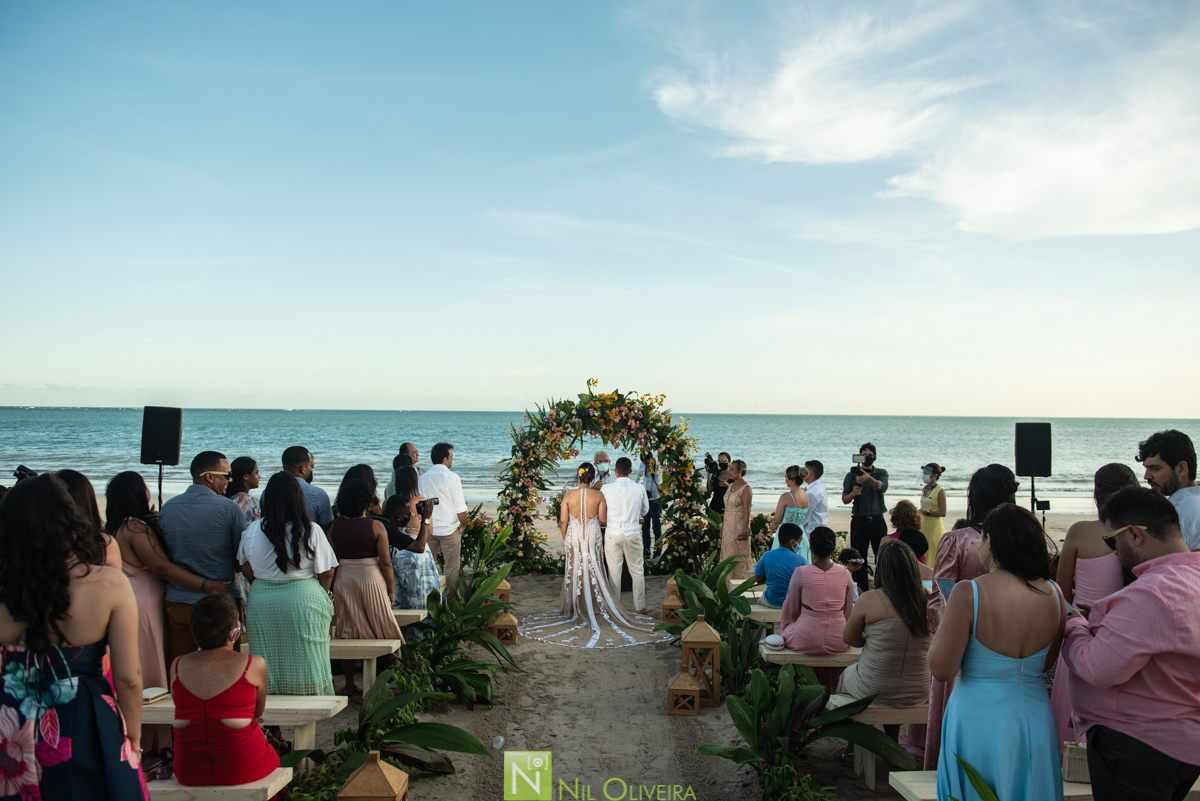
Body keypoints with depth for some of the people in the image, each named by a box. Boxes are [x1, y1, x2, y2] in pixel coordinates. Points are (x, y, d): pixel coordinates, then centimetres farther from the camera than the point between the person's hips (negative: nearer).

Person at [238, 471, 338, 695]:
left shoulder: (252, 530, -3)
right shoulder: (311, 531, -11)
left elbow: (246, 570, 7)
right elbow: (326, 572, -6)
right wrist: (322, 594, 14)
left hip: (261, 601, 3)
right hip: (304, 600, -3)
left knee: (268, 664, 14)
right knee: (305, 661, 8)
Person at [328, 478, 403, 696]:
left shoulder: (335, 526, -1)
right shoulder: (376, 526, -11)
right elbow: (386, 563, -9)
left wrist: (333, 586, 14)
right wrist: (391, 589, 2)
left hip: (343, 580, 4)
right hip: (370, 579, -3)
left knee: (347, 632, 12)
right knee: (379, 629, 8)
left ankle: (349, 684, 18)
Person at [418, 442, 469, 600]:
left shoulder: (422, 478, 2)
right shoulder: (451, 478, -14)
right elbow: (460, 507, -14)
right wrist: (463, 524, 2)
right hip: (449, 529, -5)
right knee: (452, 568, 5)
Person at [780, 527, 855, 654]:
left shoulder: (801, 573, -11)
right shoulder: (845, 573, -4)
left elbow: (791, 609, 2)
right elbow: (848, 611, 7)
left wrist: (784, 627, 21)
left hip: (806, 643, -3)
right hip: (838, 643, 3)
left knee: (785, 628, 26)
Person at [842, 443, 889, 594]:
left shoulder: (881, 473, 6)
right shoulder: (852, 475, 6)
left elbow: (883, 487, -17)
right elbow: (844, 499, 1)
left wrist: (868, 478, -36)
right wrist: (853, 493, -22)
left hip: (877, 520, 0)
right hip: (859, 521, 0)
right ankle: (861, 591, 8)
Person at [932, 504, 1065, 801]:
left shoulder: (968, 593, -20)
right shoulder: (1054, 594, -4)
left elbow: (941, 670, -16)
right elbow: (1046, 664, 9)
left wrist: (944, 622, -3)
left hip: (980, 720, -5)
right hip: (1036, 720, 5)